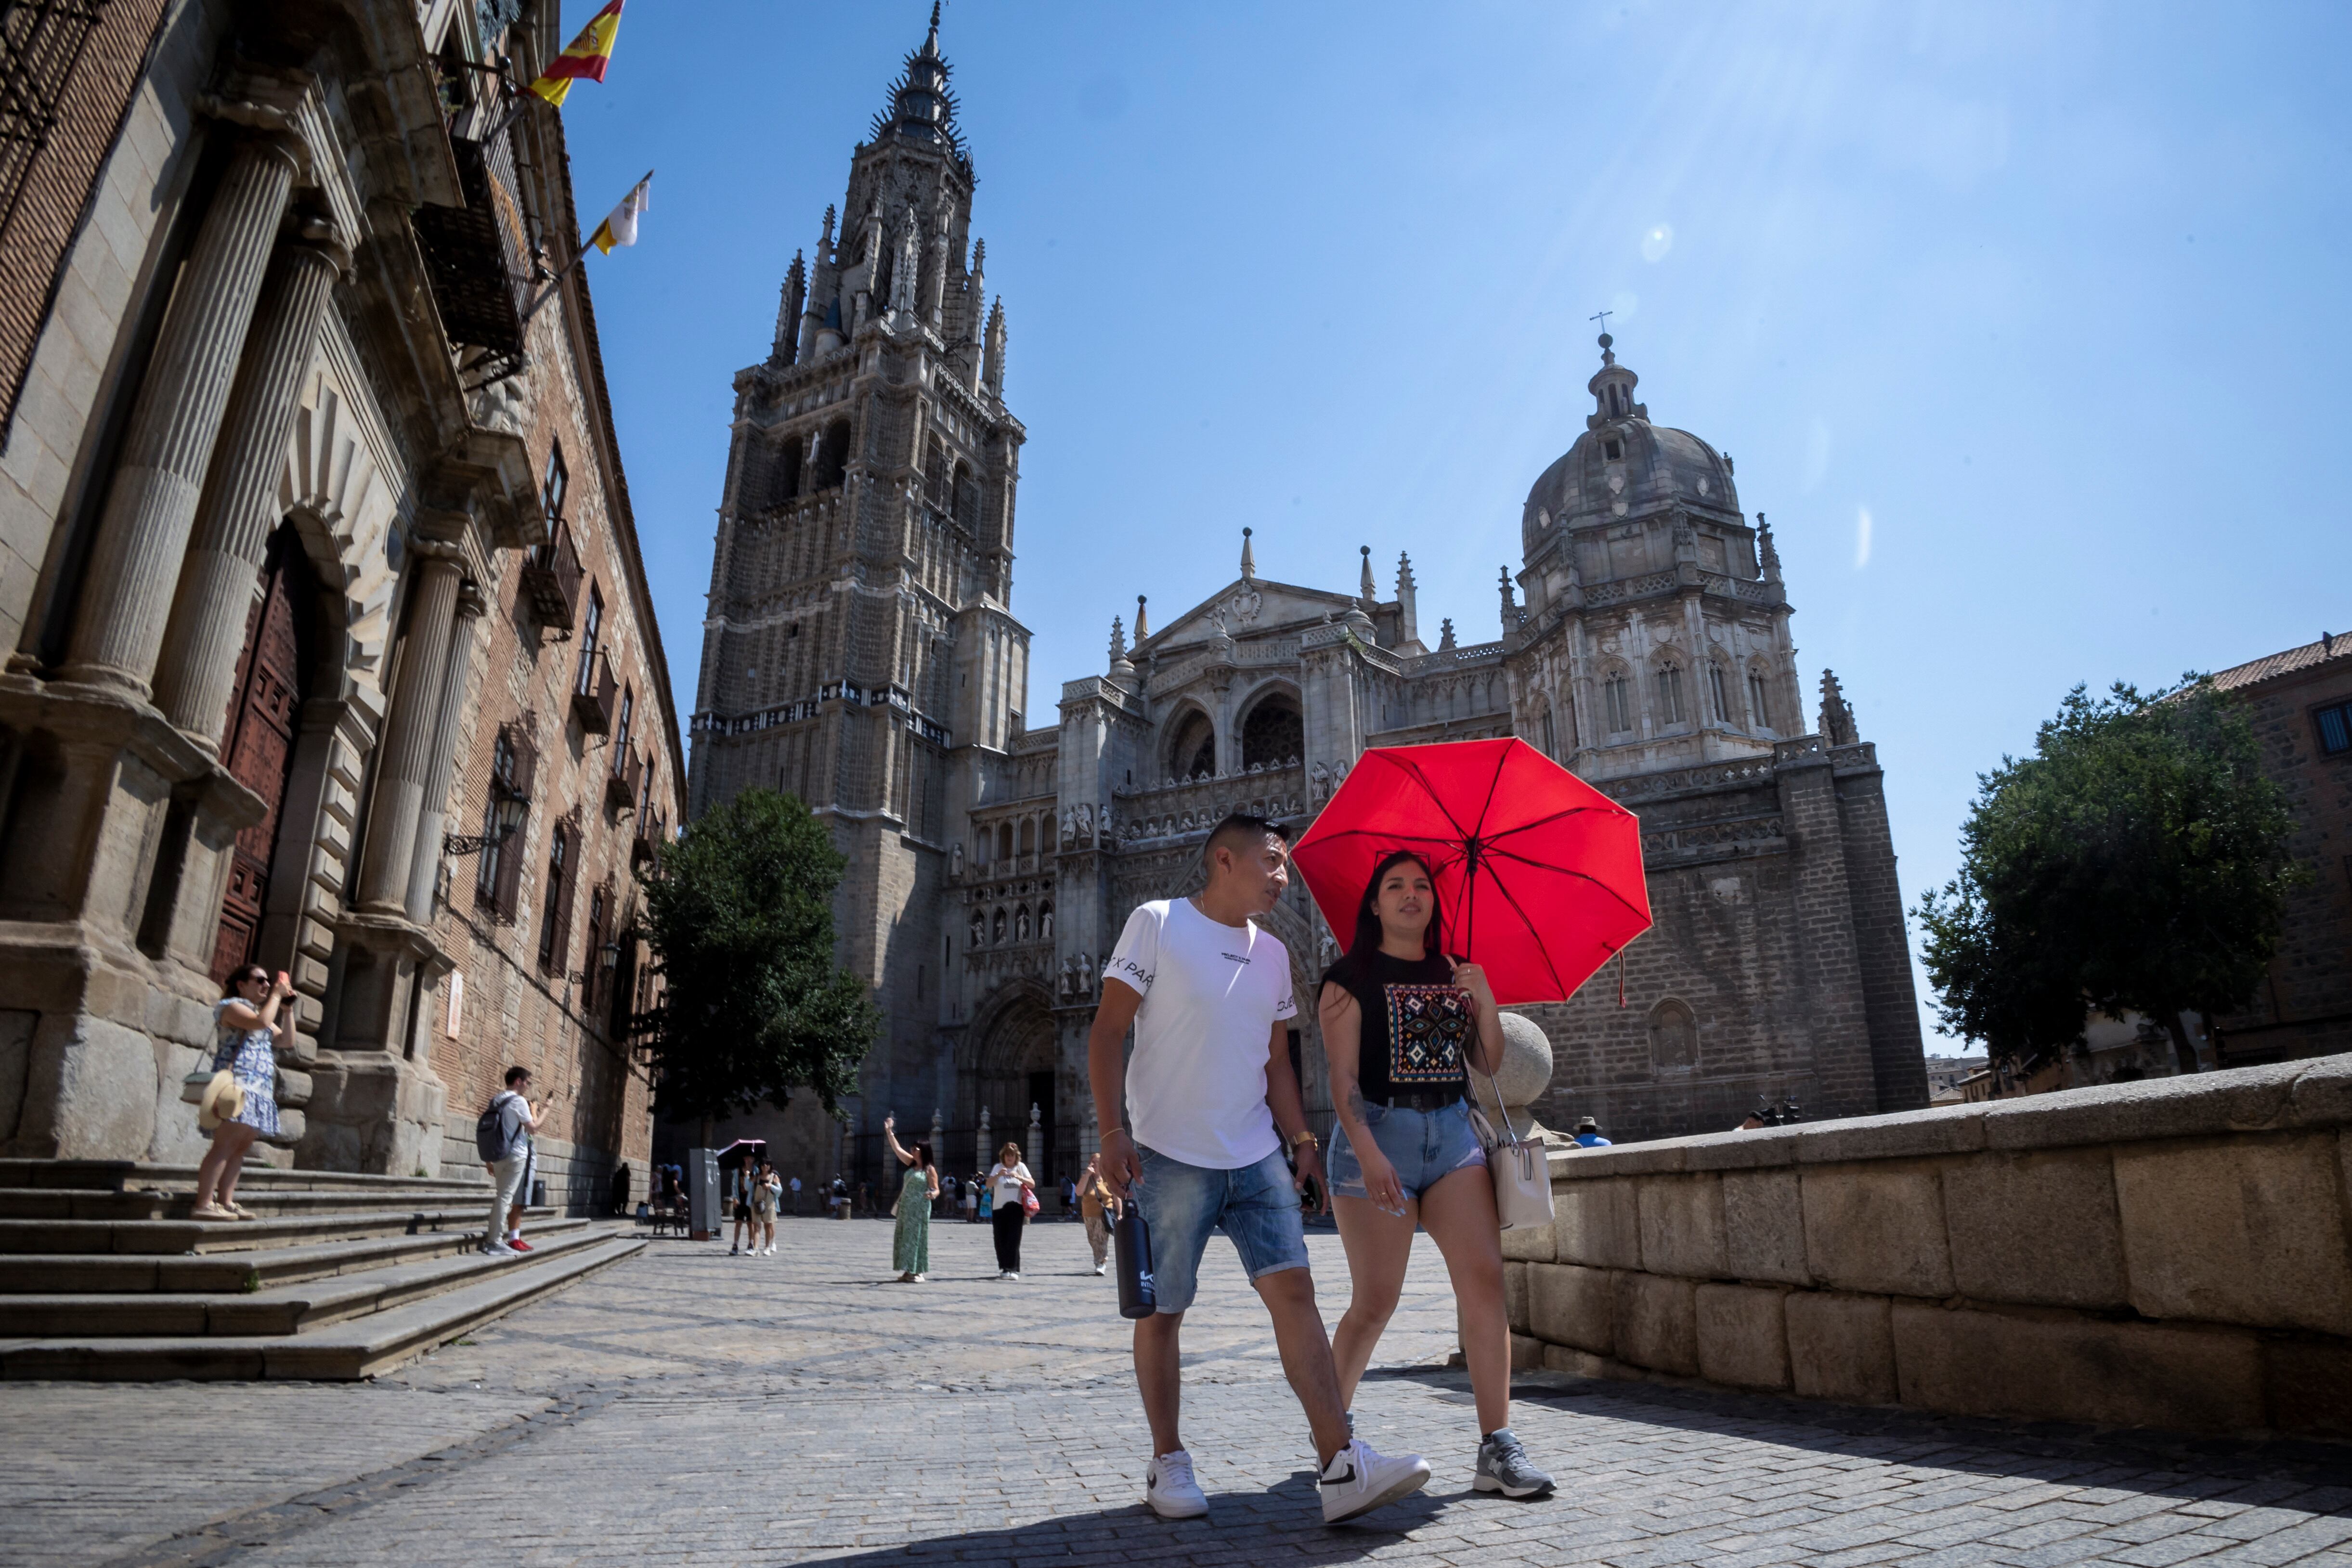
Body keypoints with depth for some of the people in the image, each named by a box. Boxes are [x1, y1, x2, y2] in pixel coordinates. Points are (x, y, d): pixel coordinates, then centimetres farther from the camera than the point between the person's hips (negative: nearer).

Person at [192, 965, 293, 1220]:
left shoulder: (260, 1011, 26)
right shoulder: (232, 1006, 0)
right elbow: (262, 1023, -19)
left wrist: (287, 1009, 17)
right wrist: (276, 995, -7)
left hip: (259, 1090, 9)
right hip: (237, 1085, -9)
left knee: (241, 1147, 4)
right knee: (225, 1145, -15)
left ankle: (226, 1202, 4)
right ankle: (204, 1204, -18)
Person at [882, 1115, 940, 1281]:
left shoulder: (930, 1170, -8)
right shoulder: (911, 1164, 10)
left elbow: (936, 1189, -11)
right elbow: (897, 1149, 11)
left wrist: (932, 1195, -34)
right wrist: (889, 1131, 8)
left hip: (919, 1209, -7)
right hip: (905, 1208, 7)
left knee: (916, 1238, -6)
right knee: (904, 1238, 7)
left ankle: (918, 1273, -1)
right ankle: (909, 1271, 12)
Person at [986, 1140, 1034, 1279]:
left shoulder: (1021, 1167, 5)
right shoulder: (998, 1167, 4)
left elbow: (1032, 1184, -1)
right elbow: (988, 1185, -6)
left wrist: (1018, 1177, -16)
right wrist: (998, 1175, -24)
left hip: (1016, 1208, -1)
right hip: (1000, 1208, 1)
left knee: (1013, 1239, -10)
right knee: (1000, 1240, 4)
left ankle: (1013, 1269, -10)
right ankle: (1004, 1268, 19)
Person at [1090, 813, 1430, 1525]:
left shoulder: (1272, 953, 14)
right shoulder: (1156, 923, -3)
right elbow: (1107, 1031, -7)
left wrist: (1302, 1139, 8)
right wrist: (1113, 1131, -15)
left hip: (1257, 1157, 5)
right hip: (1169, 1157, -4)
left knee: (1293, 1290, -7)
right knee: (1162, 1312, 5)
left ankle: (1341, 1466, -7)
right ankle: (1167, 1461, 22)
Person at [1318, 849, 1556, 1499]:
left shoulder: (1454, 976, 15)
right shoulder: (1350, 980, -1)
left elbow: (1490, 1064, 11)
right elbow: (1343, 1079, -8)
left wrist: (1485, 998, -4)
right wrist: (1368, 1152, -21)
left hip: (1452, 1131, 5)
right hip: (1378, 1132, -5)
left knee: (1484, 1278, -8)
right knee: (1375, 1302, -2)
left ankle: (1496, 1448, -1)